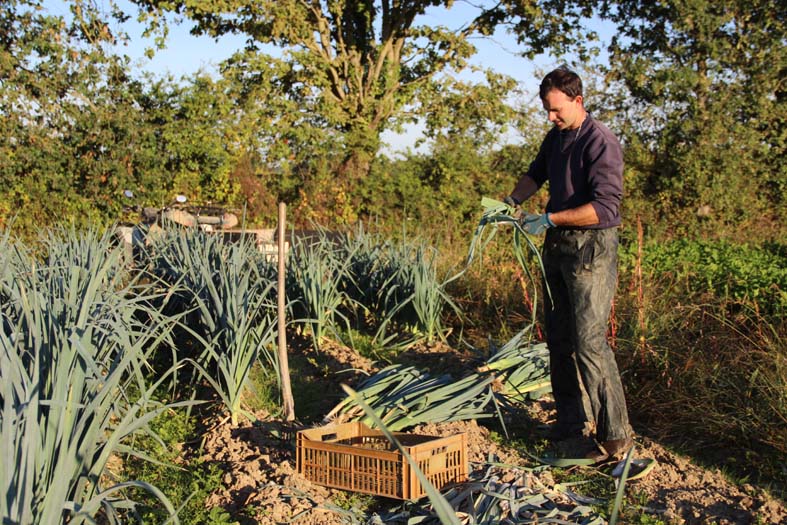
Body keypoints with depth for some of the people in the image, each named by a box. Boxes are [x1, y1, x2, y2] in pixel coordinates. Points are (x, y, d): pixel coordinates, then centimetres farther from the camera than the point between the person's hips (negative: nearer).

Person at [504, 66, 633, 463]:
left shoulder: (600, 143, -15)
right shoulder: (556, 137, 12)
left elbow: (605, 206, -23)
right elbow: (536, 173, 28)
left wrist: (549, 218, -23)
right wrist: (513, 199, 9)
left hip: (590, 249, -9)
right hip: (557, 246, 9)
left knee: (589, 342, -10)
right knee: (559, 338, 13)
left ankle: (616, 436, -1)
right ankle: (573, 419, 26)